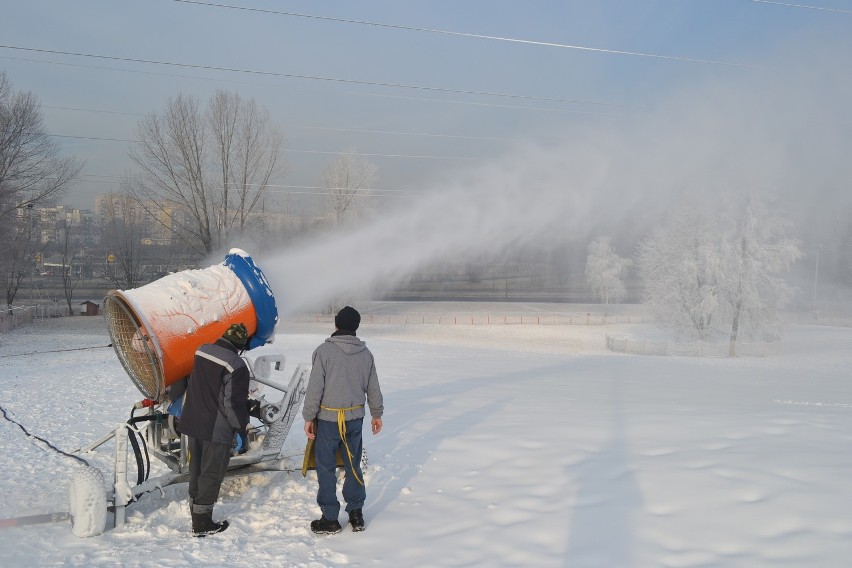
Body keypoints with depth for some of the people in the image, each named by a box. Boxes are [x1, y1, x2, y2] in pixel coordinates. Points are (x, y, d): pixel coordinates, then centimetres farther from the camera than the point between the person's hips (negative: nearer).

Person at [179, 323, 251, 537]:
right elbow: (235, 403, -19)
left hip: (193, 423, 8)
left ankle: (196, 515, 28)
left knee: (196, 469, 18)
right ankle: (202, 523, 10)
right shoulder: (236, 365, -21)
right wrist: (242, 427, -5)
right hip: (217, 429, -7)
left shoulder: (202, 351, 2)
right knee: (211, 473, 3)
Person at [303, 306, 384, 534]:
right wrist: (377, 414, 22)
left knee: (326, 468, 6)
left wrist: (308, 417, -3)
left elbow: (315, 387, -13)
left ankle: (330, 519, 11)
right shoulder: (365, 353, 1)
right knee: (353, 465, 15)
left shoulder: (324, 351, -13)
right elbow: (373, 388, 9)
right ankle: (356, 515, 21)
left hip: (328, 418, -4)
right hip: (355, 418, 4)